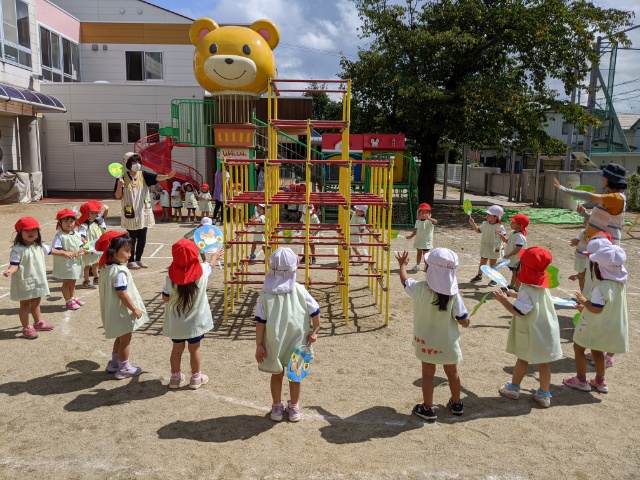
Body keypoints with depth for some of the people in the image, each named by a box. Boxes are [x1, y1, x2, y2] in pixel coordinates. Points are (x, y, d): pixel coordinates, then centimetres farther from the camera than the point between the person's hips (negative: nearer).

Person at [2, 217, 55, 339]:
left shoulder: (39, 246, 2)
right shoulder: (17, 249, -18)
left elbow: (50, 251, 19)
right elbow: (14, 264, -22)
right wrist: (9, 271, -43)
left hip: (38, 280, 6)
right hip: (24, 282, -6)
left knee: (36, 302, 21)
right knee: (25, 304, 6)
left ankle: (38, 322, 37)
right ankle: (26, 328, 16)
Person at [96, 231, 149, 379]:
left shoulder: (106, 268, 3)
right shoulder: (120, 271, -26)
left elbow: (104, 289, 13)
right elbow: (122, 294, -27)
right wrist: (135, 309, -19)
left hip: (113, 311, 9)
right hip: (122, 312, -9)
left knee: (120, 338, 25)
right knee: (125, 340, 7)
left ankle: (114, 363, 37)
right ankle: (124, 368, 19)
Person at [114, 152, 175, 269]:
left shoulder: (143, 175, 1)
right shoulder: (122, 178, -6)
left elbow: (157, 177, -18)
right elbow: (118, 197, -4)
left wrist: (167, 176, -37)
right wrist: (119, 185, -22)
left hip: (143, 213, 4)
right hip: (131, 214, -3)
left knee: (142, 238, 11)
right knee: (132, 238, 3)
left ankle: (138, 259, 26)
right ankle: (131, 261, 16)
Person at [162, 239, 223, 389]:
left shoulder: (171, 277, -17)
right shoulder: (202, 271, -16)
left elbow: (165, 298, -7)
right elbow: (210, 264, 7)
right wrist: (215, 255, 28)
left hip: (176, 323, 1)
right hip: (195, 321, 0)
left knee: (177, 349, 17)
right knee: (194, 349, 14)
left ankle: (175, 377, 31)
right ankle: (196, 378, 28)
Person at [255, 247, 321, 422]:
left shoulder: (266, 293, -12)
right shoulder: (299, 290, -11)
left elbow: (260, 321, -11)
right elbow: (315, 312, -8)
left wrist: (259, 345, -3)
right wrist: (315, 332, 7)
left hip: (274, 343, 0)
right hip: (296, 342, 0)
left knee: (277, 374, 20)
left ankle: (277, 407, 35)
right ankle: (294, 407, 34)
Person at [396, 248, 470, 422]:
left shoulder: (419, 289, -21)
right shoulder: (453, 294, -21)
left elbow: (405, 280, 1)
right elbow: (464, 322, -17)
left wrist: (402, 264, 20)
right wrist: (460, 319, 8)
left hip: (427, 341, -1)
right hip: (448, 342, 1)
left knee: (428, 373, 15)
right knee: (452, 372, 22)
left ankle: (428, 409, 25)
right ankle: (456, 404, 41)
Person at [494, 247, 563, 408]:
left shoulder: (527, 290, -25)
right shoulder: (541, 286, 2)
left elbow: (518, 311, -26)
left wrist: (503, 300, -16)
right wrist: (515, 295, 15)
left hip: (531, 333, -7)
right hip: (545, 331, 7)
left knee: (522, 359, 11)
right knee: (543, 363, 13)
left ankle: (513, 388, 29)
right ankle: (544, 394, 23)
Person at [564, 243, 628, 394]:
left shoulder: (601, 286, -29)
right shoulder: (619, 283, -1)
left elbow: (596, 309, -29)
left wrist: (584, 300, -12)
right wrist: (587, 305, 11)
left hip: (594, 326, -8)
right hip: (609, 326, 8)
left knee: (578, 347, 12)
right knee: (597, 350, 24)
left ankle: (581, 380, 18)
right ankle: (600, 381, 33)